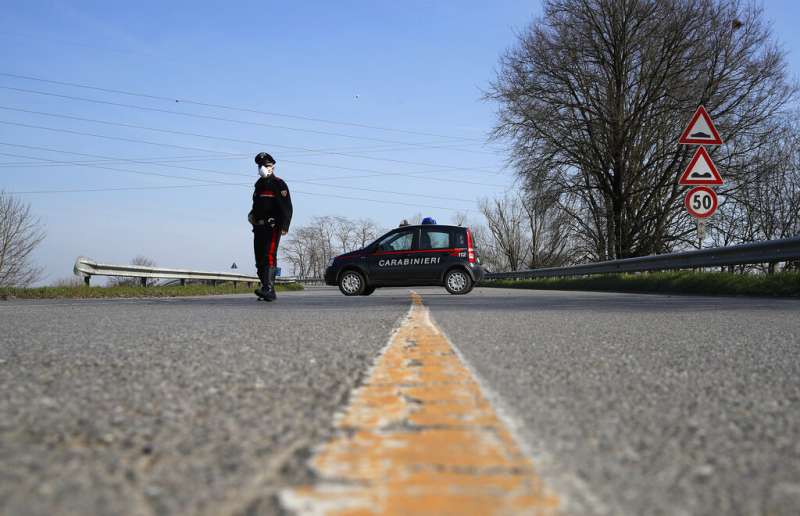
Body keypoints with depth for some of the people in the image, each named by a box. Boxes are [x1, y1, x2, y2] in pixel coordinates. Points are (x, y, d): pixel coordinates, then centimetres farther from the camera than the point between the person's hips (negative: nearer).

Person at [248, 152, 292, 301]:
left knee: (269, 256, -19)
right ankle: (269, 292, 12)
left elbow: (287, 207, -12)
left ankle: (267, 288, -27)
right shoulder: (259, 184, 21)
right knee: (259, 259, 7)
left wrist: (285, 226, -21)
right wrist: (252, 215, 12)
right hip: (259, 227, 9)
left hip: (272, 227, -8)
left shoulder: (279, 184, -4)